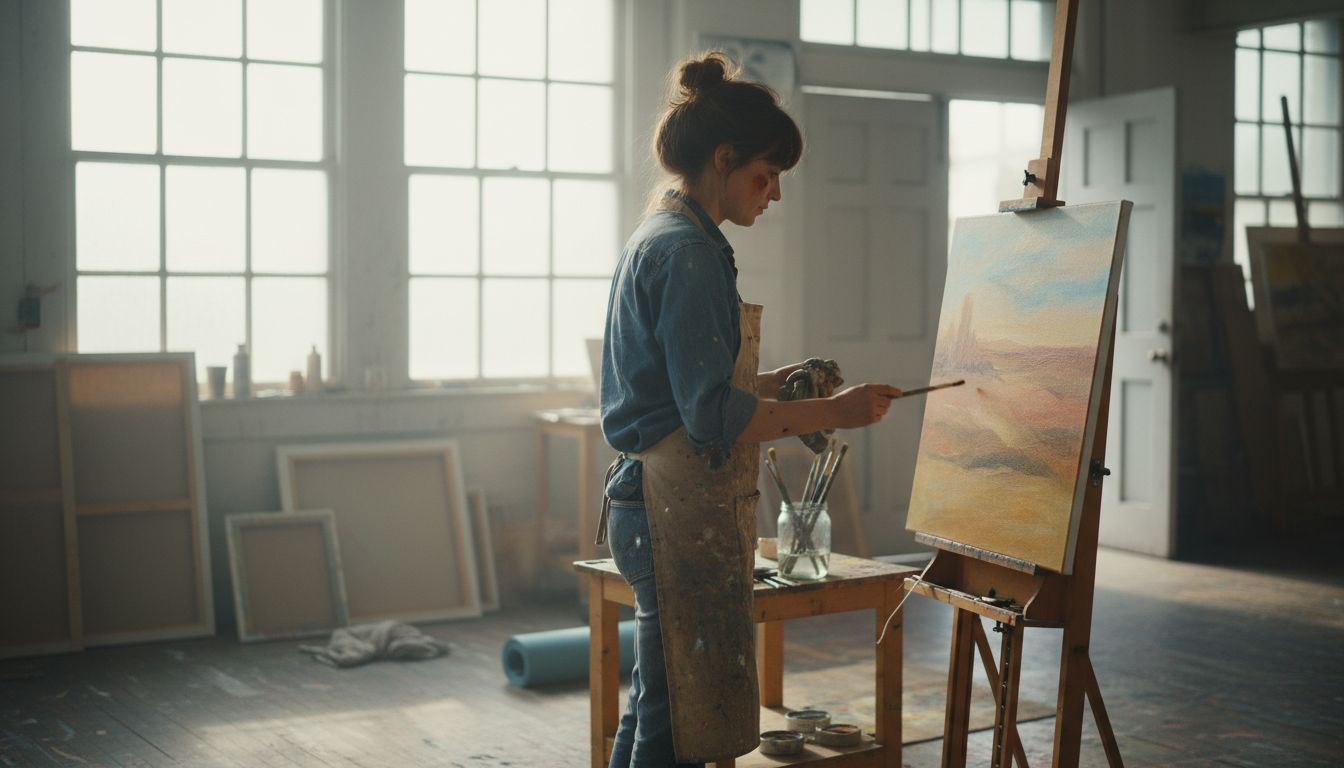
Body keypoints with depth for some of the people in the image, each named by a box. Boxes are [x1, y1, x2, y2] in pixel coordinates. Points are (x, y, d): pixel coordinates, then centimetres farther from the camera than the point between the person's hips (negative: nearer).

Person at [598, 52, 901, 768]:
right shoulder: (689, 251, -16)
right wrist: (834, 410, -14)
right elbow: (711, 415, -20)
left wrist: (772, 382, 13)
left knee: (654, 705, 19)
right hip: (684, 511, -11)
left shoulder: (655, 238, 15)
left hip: (656, 503, 11)